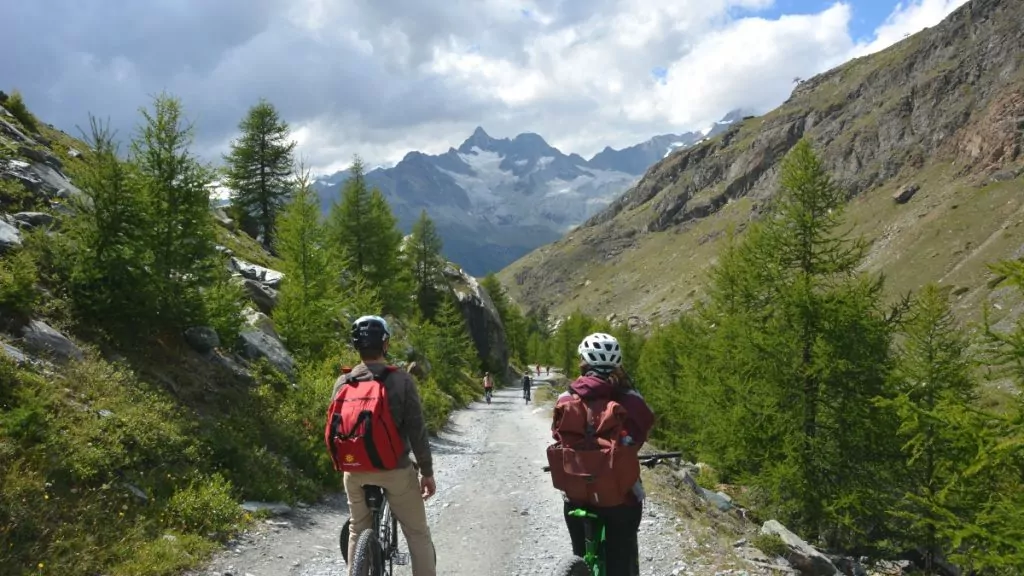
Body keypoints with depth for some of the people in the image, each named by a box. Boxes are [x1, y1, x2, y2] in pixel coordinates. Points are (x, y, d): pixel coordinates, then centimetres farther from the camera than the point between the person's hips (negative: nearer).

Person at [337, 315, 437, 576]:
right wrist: (427, 471, -3)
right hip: (395, 468, -3)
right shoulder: (400, 379, -12)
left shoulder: (343, 383, -1)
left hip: (355, 470, 4)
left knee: (358, 532, 20)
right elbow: (417, 430, -12)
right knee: (417, 533, 9)